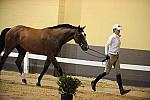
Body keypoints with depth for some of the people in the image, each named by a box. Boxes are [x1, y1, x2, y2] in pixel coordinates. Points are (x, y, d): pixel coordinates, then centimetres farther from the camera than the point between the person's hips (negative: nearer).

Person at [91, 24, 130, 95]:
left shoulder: (118, 37, 12)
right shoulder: (112, 37, -12)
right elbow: (107, 46, -14)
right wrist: (106, 54, -24)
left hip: (116, 56, 8)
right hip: (111, 56, -8)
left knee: (118, 73, 1)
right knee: (106, 72, -2)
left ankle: (121, 90, -4)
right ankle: (94, 82, 16)